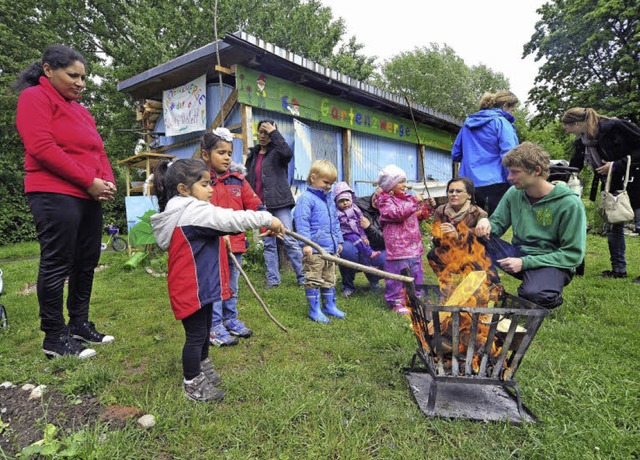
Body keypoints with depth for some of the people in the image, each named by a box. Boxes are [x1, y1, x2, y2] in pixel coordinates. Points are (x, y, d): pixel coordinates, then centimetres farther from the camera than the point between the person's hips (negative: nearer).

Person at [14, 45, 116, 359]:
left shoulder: (80, 110, 22)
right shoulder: (35, 98, -2)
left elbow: (98, 151, 18)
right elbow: (42, 148, -15)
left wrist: (107, 181, -2)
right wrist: (89, 181, -16)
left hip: (89, 197, 8)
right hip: (55, 196, -8)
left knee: (86, 263, 11)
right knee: (57, 265, -3)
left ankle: (79, 324, 24)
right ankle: (54, 338, 7)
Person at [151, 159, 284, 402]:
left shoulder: (184, 211, 11)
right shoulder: (194, 211, -22)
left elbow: (221, 223, 20)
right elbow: (231, 219, -27)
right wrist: (267, 218, -20)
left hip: (200, 284, 11)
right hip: (192, 288, -11)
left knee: (203, 330, 25)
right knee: (196, 335, 4)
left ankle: (202, 369, 45)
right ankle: (193, 386, 21)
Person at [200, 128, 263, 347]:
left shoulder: (237, 179, 7)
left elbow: (254, 204, 6)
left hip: (235, 242, 6)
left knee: (232, 285, 19)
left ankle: (230, 319, 36)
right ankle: (214, 327, 20)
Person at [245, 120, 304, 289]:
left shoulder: (277, 152, -1)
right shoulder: (253, 155, 16)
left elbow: (288, 153, -26)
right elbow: (250, 181, 21)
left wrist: (274, 133, -18)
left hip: (279, 203, -6)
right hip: (261, 205, 6)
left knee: (289, 240, -5)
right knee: (268, 243, 9)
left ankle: (303, 277, 2)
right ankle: (272, 278, 17)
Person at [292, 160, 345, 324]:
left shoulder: (330, 198, 14)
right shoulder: (306, 198, -12)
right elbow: (302, 222, -18)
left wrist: (339, 241, 21)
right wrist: (306, 243, -23)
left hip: (331, 248, 8)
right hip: (314, 249, -8)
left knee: (329, 279, 17)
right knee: (313, 280, 2)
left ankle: (329, 306, 30)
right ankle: (314, 310, 13)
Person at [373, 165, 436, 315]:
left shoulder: (407, 198, 15)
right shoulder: (386, 201, -7)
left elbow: (419, 216, 25)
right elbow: (398, 213, -25)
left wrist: (428, 207, 10)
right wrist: (414, 202, -25)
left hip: (414, 245, 8)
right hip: (397, 245, -8)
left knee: (416, 272, 15)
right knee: (398, 273, -3)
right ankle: (396, 301, 10)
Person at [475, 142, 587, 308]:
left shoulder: (570, 203, -15)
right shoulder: (514, 193, -1)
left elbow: (573, 254, -14)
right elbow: (498, 223, 8)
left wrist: (525, 263, -23)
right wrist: (486, 224, -19)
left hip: (551, 262, -4)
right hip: (517, 253, 4)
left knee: (535, 295, -38)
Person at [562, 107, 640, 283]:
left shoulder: (615, 126, -20)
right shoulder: (582, 142, 1)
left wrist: (617, 164, -23)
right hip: (613, 186, 7)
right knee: (613, 226, 10)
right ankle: (618, 269, 20)